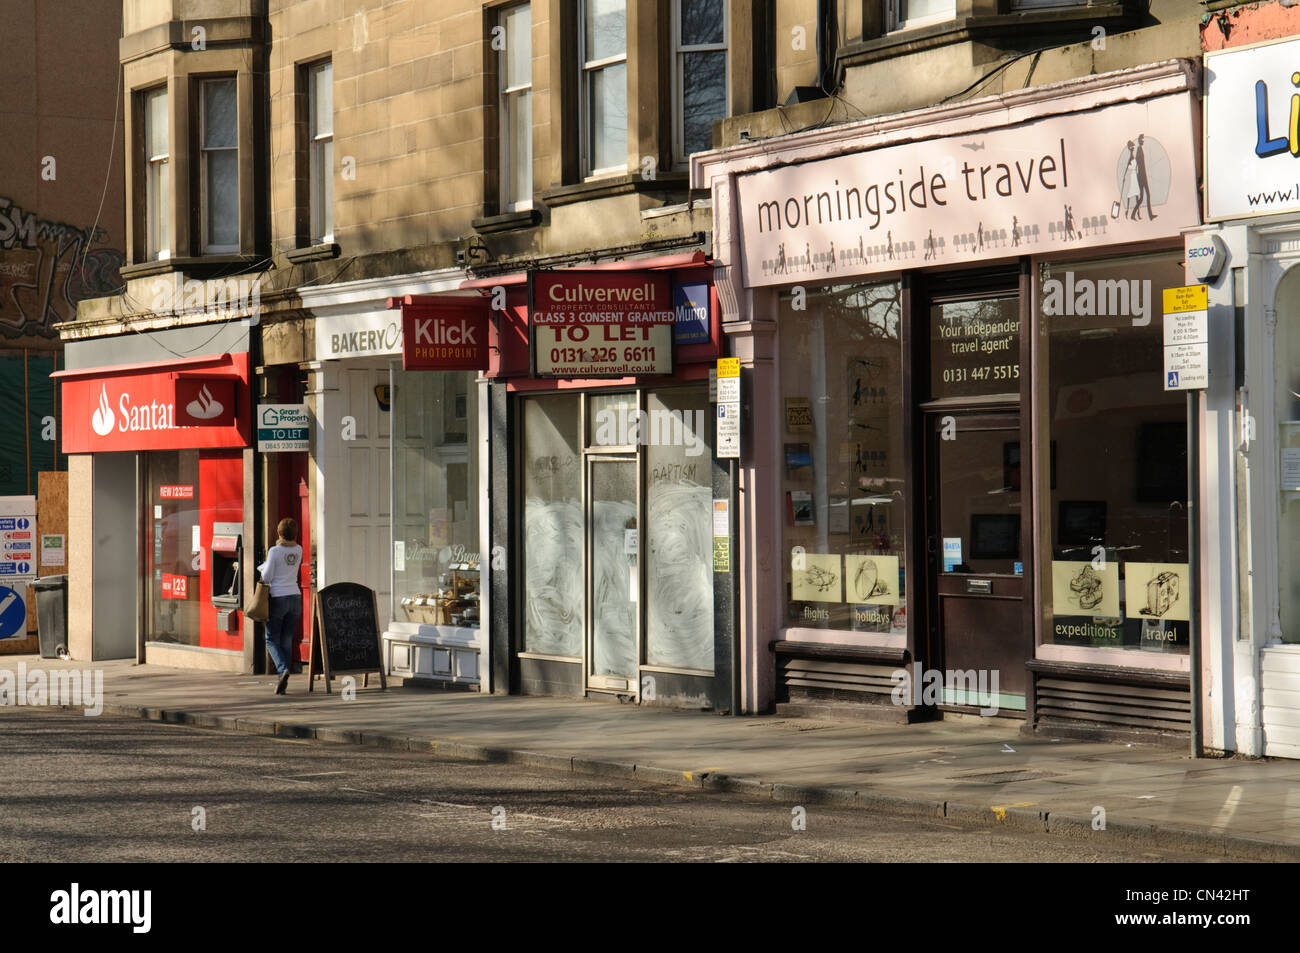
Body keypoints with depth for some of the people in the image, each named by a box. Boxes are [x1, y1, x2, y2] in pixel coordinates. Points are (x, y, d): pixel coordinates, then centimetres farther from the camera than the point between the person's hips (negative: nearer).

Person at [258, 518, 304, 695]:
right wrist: (257, 569, 23)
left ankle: (283, 669, -21)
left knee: (272, 640, 5)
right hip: (295, 597, 5)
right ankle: (282, 683, 6)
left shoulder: (275, 551, -12)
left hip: (277, 599, -5)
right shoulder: (298, 550, 6)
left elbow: (267, 577, -11)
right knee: (287, 641, 9)